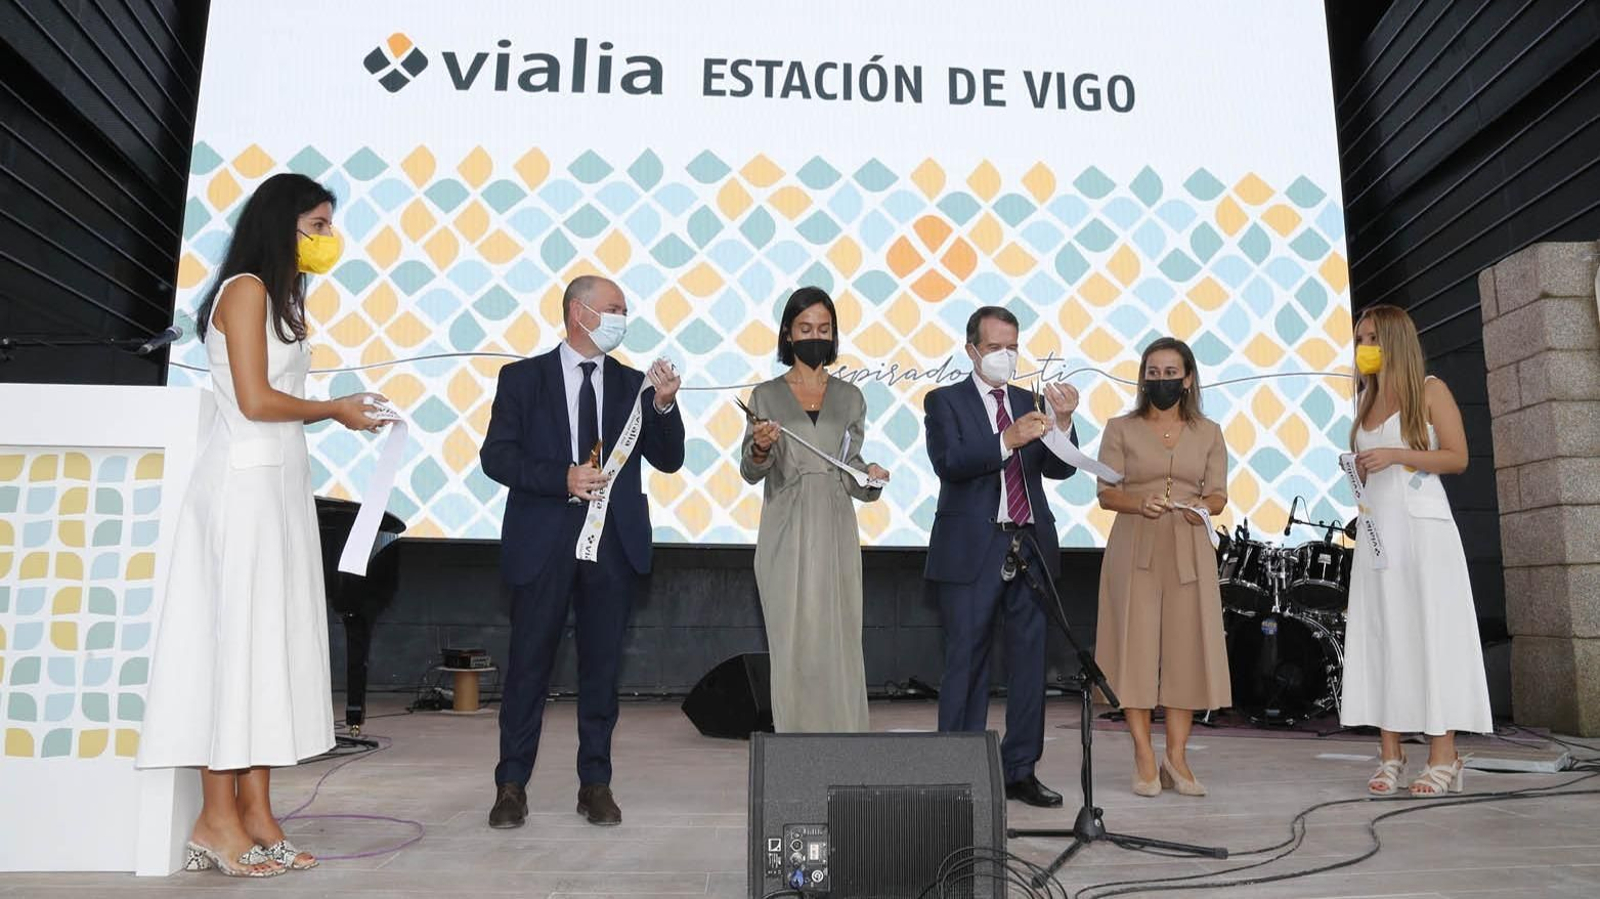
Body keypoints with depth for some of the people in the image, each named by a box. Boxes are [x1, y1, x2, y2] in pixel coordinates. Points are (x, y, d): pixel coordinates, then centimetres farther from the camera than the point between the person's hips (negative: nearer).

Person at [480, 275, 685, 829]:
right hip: (543, 541, -2)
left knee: (602, 665, 8)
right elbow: (496, 455, -3)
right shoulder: (523, 378, 5)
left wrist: (664, 406, -12)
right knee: (529, 663, 3)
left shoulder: (634, 384, 11)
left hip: (614, 543, 2)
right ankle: (512, 786, 16)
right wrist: (562, 478, -17)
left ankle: (595, 783, 19)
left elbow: (669, 461, 5)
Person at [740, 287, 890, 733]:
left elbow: (850, 469, 14)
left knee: (839, 644, 2)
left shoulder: (850, 397, 9)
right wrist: (759, 448, -25)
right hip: (786, 537, -2)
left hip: (835, 535, 2)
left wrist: (869, 477, -7)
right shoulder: (766, 395, 3)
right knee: (794, 646, 1)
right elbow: (750, 472, -4)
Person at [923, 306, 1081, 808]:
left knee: (1029, 662, 8)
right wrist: (1007, 440, -25)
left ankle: (1020, 771, 19)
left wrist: (1062, 423, -13)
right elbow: (948, 463, -14)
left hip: (1030, 547, 5)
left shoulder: (1029, 403, 15)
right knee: (967, 663, 2)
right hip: (972, 550, -4)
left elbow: (1059, 469, 5)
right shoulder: (944, 401, 2)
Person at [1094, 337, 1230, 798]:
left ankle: (1176, 756, 11)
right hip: (1134, 547, -2)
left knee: (1186, 646, 1)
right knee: (1135, 645, -3)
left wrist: (1204, 505, -14)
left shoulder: (1208, 433, 11)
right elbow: (1105, 493, 1)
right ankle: (1144, 759, 5)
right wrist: (1140, 503, -18)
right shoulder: (1121, 428, 5)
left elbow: (1219, 495, 8)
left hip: (1187, 549, 2)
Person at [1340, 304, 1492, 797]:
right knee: (1382, 633, 0)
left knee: (1431, 630, -7)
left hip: (1422, 525, -5)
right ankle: (1390, 754, 0)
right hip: (1376, 527, 5)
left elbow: (1457, 458, -4)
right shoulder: (1366, 400, 17)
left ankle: (1443, 756, -5)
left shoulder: (1430, 390, 2)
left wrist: (1397, 455, -15)